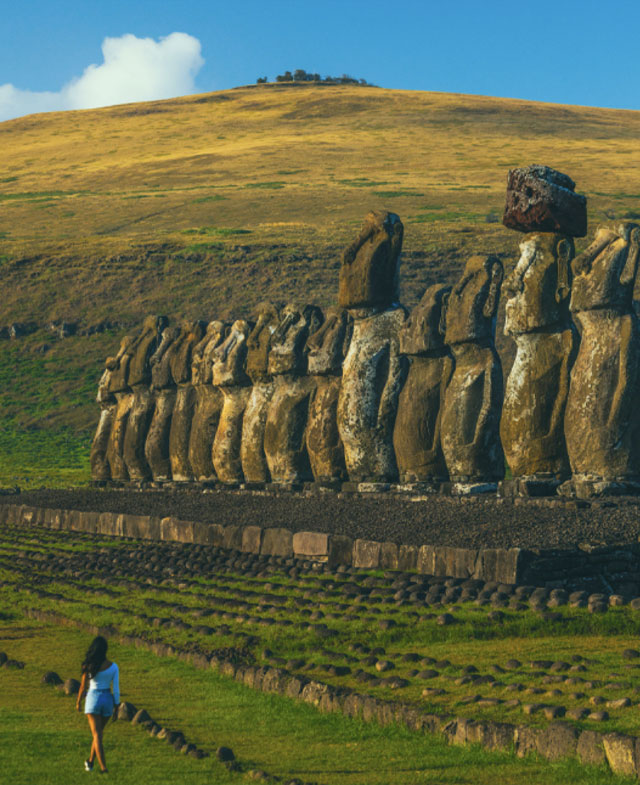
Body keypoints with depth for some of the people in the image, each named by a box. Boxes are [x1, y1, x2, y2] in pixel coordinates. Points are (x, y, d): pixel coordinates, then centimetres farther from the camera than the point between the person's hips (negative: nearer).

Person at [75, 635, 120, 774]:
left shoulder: (88, 666, -10)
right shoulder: (113, 666, -5)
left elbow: (83, 686, -3)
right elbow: (116, 689, -4)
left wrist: (78, 702, 13)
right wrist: (116, 709, 5)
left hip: (93, 699, -3)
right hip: (108, 700, 3)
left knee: (97, 735, -4)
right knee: (98, 732, 22)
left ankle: (103, 767, -14)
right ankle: (90, 761, 34)